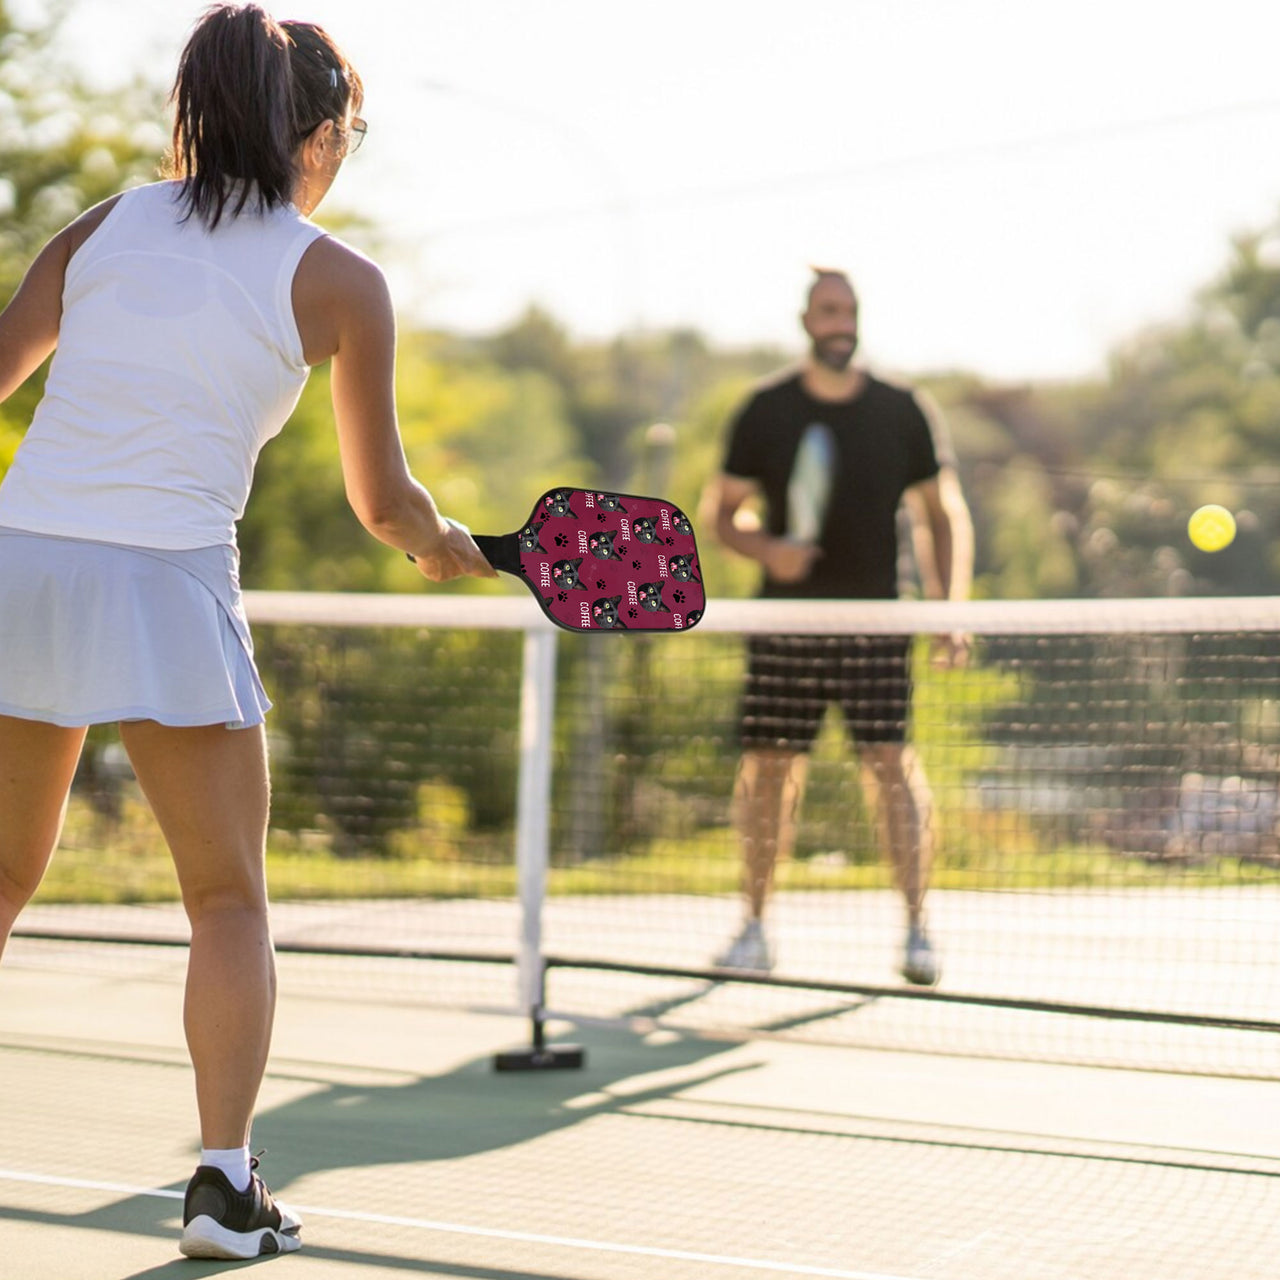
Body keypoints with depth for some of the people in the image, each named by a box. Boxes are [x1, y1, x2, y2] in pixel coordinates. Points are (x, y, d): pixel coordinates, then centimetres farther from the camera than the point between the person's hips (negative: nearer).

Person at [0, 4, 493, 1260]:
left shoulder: (101, 227, 12)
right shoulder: (339, 282, 3)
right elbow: (380, 499, 8)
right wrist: (444, 545, 28)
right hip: (165, 588, -4)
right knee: (230, 899, 9)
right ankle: (224, 1179, 0)